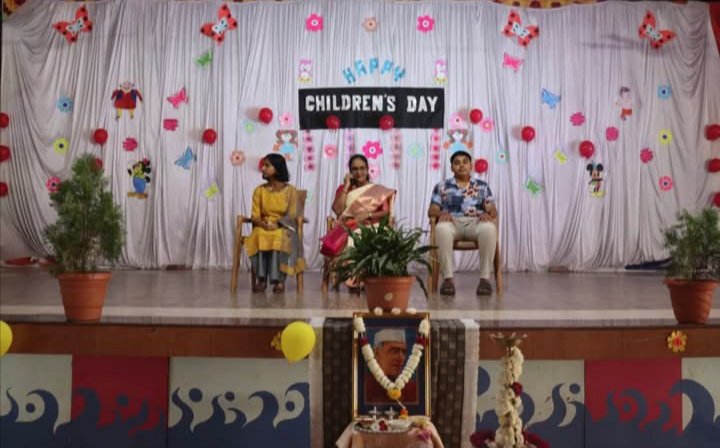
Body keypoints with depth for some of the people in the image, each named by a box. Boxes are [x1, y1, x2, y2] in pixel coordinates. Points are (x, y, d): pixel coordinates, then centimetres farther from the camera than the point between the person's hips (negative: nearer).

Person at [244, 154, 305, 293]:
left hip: (283, 228, -2)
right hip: (263, 227, 2)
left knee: (279, 239, -37)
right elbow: (255, 216, 3)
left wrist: (276, 225, -21)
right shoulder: (259, 190, 10)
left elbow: (292, 215, -6)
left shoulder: (290, 190, 2)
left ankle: (279, 280, -34)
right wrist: (263, 224, -19)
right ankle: (261, 279, -31)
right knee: (260, 237, -33)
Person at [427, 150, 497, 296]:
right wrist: (441, 213, -14)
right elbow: (431, 210, 10)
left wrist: (488, 214, -13)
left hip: (476, 222, 1)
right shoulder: (442, 187, 18)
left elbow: (493, 210, 12)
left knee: (489, 228, -37)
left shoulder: (482, 186, 20)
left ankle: (485, 278, -32)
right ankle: (448, 278, -35)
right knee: (442, 228, -39)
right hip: (452, 222, -1)